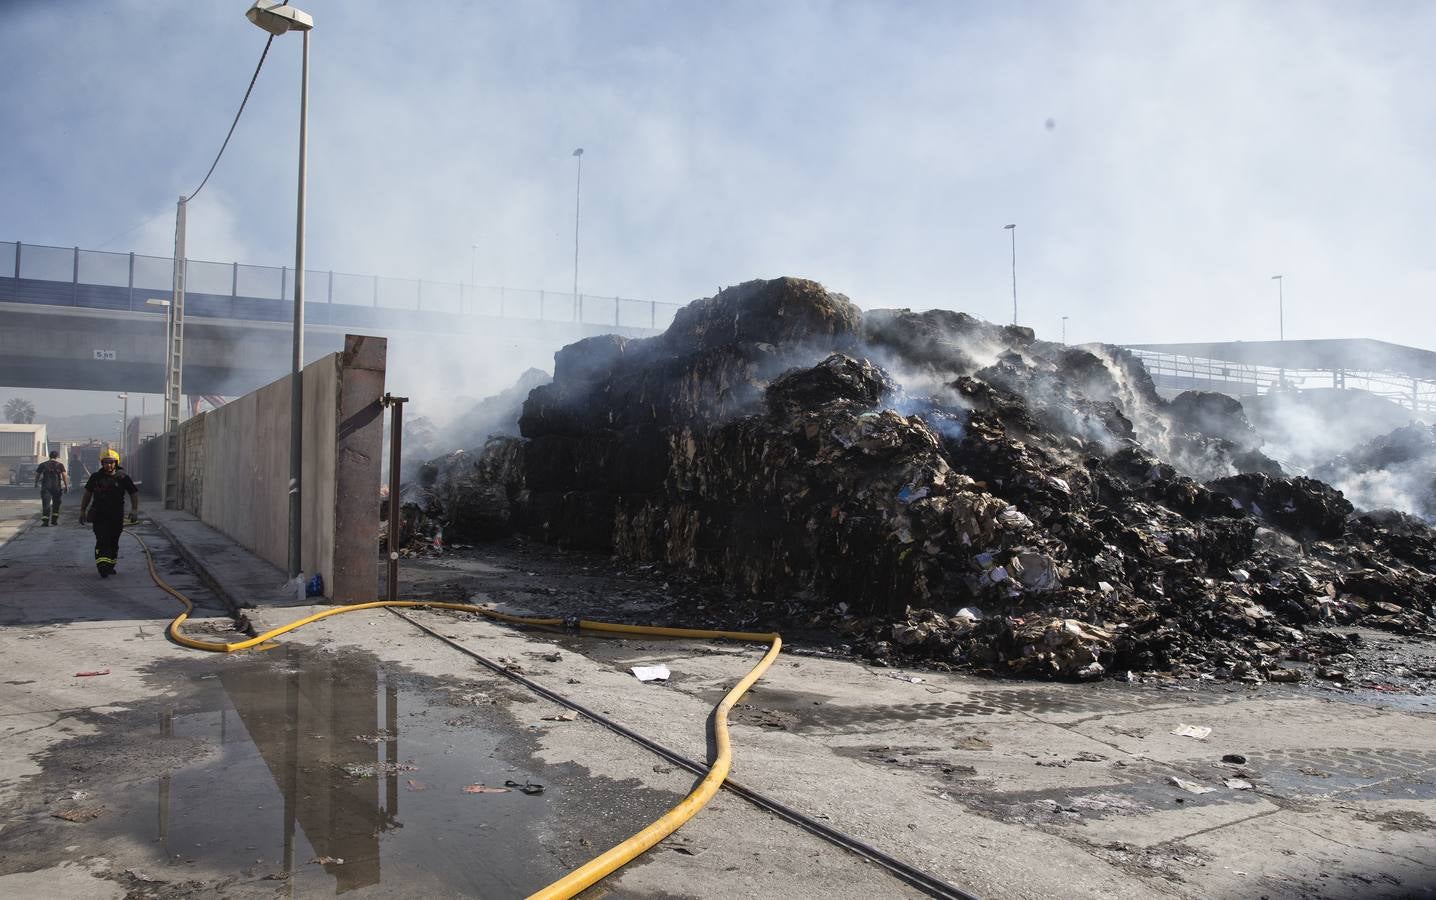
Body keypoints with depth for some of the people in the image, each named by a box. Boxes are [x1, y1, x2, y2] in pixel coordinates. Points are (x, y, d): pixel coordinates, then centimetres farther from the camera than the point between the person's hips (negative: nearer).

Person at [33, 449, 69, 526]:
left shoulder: (43, 465, 6)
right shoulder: (60, 465, 0)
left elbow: (37, 475, 13)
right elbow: (64, 476, -8)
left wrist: (36, 483, 29)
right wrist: (66, 486, -4)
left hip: (45, 487, 0)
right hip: (57, 487, 0)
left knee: (46, 503, -1)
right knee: (56, 503, 15)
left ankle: (45, 520, -13)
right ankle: (54, 520, 16)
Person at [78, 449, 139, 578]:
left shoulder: (122, 478, 1)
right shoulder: (96, 477, 4)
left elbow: (134, 493, 5)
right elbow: (87, 494, 14)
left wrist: (134, 509, -5)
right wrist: (82, 510, 13)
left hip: (117, 517, 1)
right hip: (99, 516, -1)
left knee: (113, 543, 9)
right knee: (102, 542, -13)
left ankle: (110, 566, 23)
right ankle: (102, 567, -21)